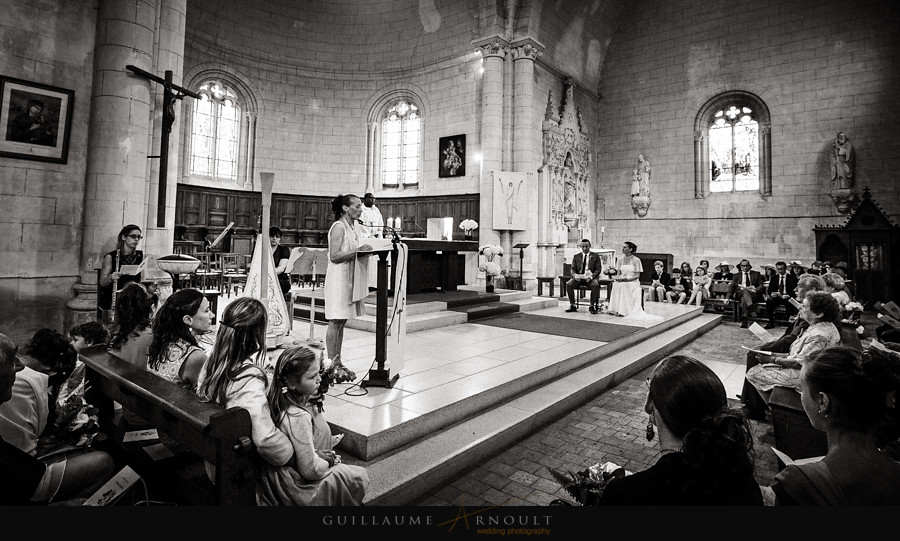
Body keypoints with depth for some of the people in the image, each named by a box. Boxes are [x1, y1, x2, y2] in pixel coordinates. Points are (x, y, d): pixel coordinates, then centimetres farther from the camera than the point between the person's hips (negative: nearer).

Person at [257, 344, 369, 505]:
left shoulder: (280, 401, -6)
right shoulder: (298, 417, -33)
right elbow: (310, 470, -25)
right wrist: (330, 461, -6)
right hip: (295, 490, -8)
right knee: (360, 476, 3)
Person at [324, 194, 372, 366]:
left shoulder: (354, 226, 14)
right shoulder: (339, 227, -12)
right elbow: (334, 256, -19)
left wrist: (366, 250, 4)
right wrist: (358, 250, -23)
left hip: (351, 279, 9)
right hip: (339, 278, -9)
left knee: (341, 321, 12)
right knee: (335, 322, -3)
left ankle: (337, 362, 19)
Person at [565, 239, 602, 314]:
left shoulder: (595, 256, 7)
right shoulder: (576, 256, 13)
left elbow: (598, 269, 1)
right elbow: (573, 269, 10)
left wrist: (591, 276, -18)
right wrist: (575, 275, -14)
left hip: (590, 278, -2)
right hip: (578, 277, 2)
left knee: (595, 285, -34)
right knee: (568, 284, -26)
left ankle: (592, 306, -17)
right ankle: (573, 306, -14)